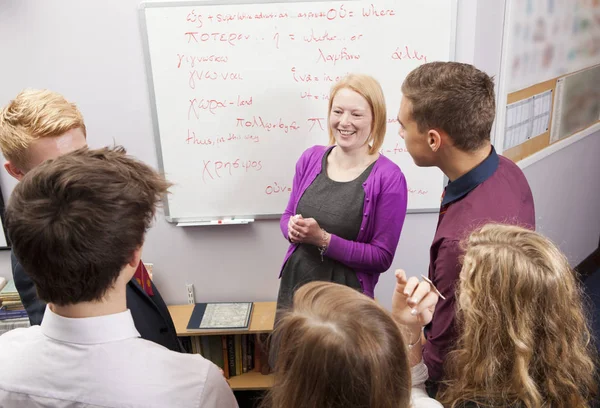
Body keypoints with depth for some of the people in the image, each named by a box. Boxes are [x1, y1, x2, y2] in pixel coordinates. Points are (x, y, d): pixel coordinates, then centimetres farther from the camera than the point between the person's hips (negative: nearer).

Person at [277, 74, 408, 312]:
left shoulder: (388, 177, -15)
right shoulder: (310, 158, -2)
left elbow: (382, 257, -13)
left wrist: (323, 239, -22)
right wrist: (292, 228, -12)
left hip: (347, 298, -4)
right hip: (293, 286, 4)